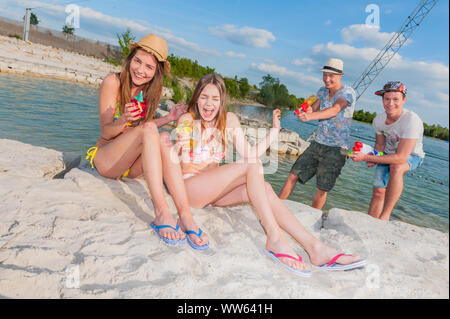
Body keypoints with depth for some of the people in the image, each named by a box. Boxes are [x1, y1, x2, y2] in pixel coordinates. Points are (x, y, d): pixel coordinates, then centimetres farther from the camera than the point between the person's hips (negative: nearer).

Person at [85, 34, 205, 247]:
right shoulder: (113, 82, -10)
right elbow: (105, 132, -10)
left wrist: (168, 118, -4)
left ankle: (184, 212, -41)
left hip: (134, 166, 4)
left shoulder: (155, 90, 4)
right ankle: (161, 211, -45)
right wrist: (124, 120, -32)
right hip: (106, 160, -4)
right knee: (149, 129, -32)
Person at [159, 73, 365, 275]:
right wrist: (173, 150, -29)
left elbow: (250, 154, 4)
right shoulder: (187, 121, -4)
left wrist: (274, 131, -2)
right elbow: (178, 171, -9)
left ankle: (314, 247, -27)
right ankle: (275, 240, -31)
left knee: (263, 188, -23)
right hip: (188, 187, -4)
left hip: (215, 189, 5)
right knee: (253, 166, -25)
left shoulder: (229, 120, 8)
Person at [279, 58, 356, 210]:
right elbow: (313, 110, 6)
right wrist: (308, 111, -19)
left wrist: (311, 116, -47)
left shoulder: (348, 92, -12)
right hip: (318, 143, 5)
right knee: (294, 175, 1)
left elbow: (334, 110, -30)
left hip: (336, 148, -5)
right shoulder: (322, 91, 8)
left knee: (323, 189, -4)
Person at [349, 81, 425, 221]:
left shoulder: (412, 120, -33)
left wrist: (366, 157, -36)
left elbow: (400, 157, -36)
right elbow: (380, 145, 2)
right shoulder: (378, 120, -14)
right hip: (388, 155, 5)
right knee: (378, 191, -1)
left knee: (396, 168, -37)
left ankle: (385, 216, -28)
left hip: (411, 156, -5)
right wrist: (372, 158, -22)